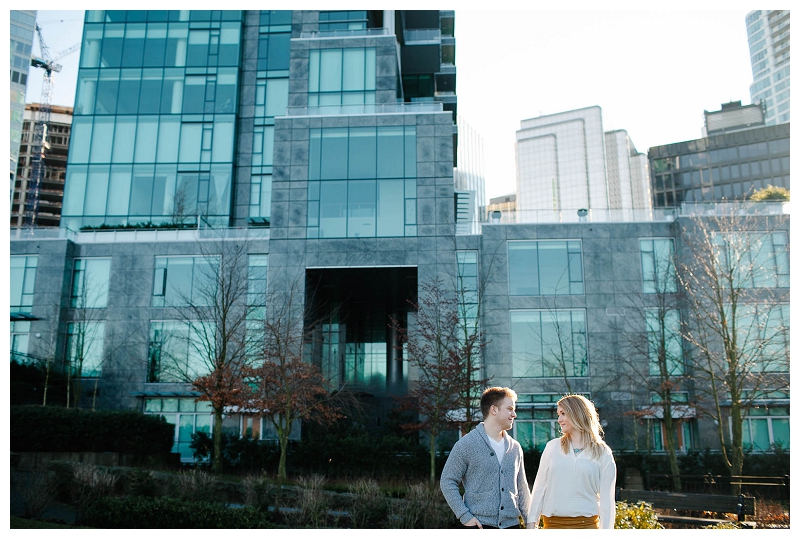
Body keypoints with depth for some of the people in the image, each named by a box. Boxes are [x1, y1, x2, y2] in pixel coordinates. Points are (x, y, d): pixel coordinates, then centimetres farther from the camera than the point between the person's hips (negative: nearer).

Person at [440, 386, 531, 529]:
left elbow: (521, 489, 18)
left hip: (511, 524, 5)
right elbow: (447, 482, -4)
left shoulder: (515, 448, 12)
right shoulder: (466, 444, -5)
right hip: (480, 525, -5)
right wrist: (465, 516, -12)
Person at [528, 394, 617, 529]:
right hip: (552, 523, 2)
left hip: (586, 524, -2)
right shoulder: (553, 446, 8)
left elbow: (606, 498, 1)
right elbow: (539, 487, 8)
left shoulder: (602, 453, 3)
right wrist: (532, 521, 3)